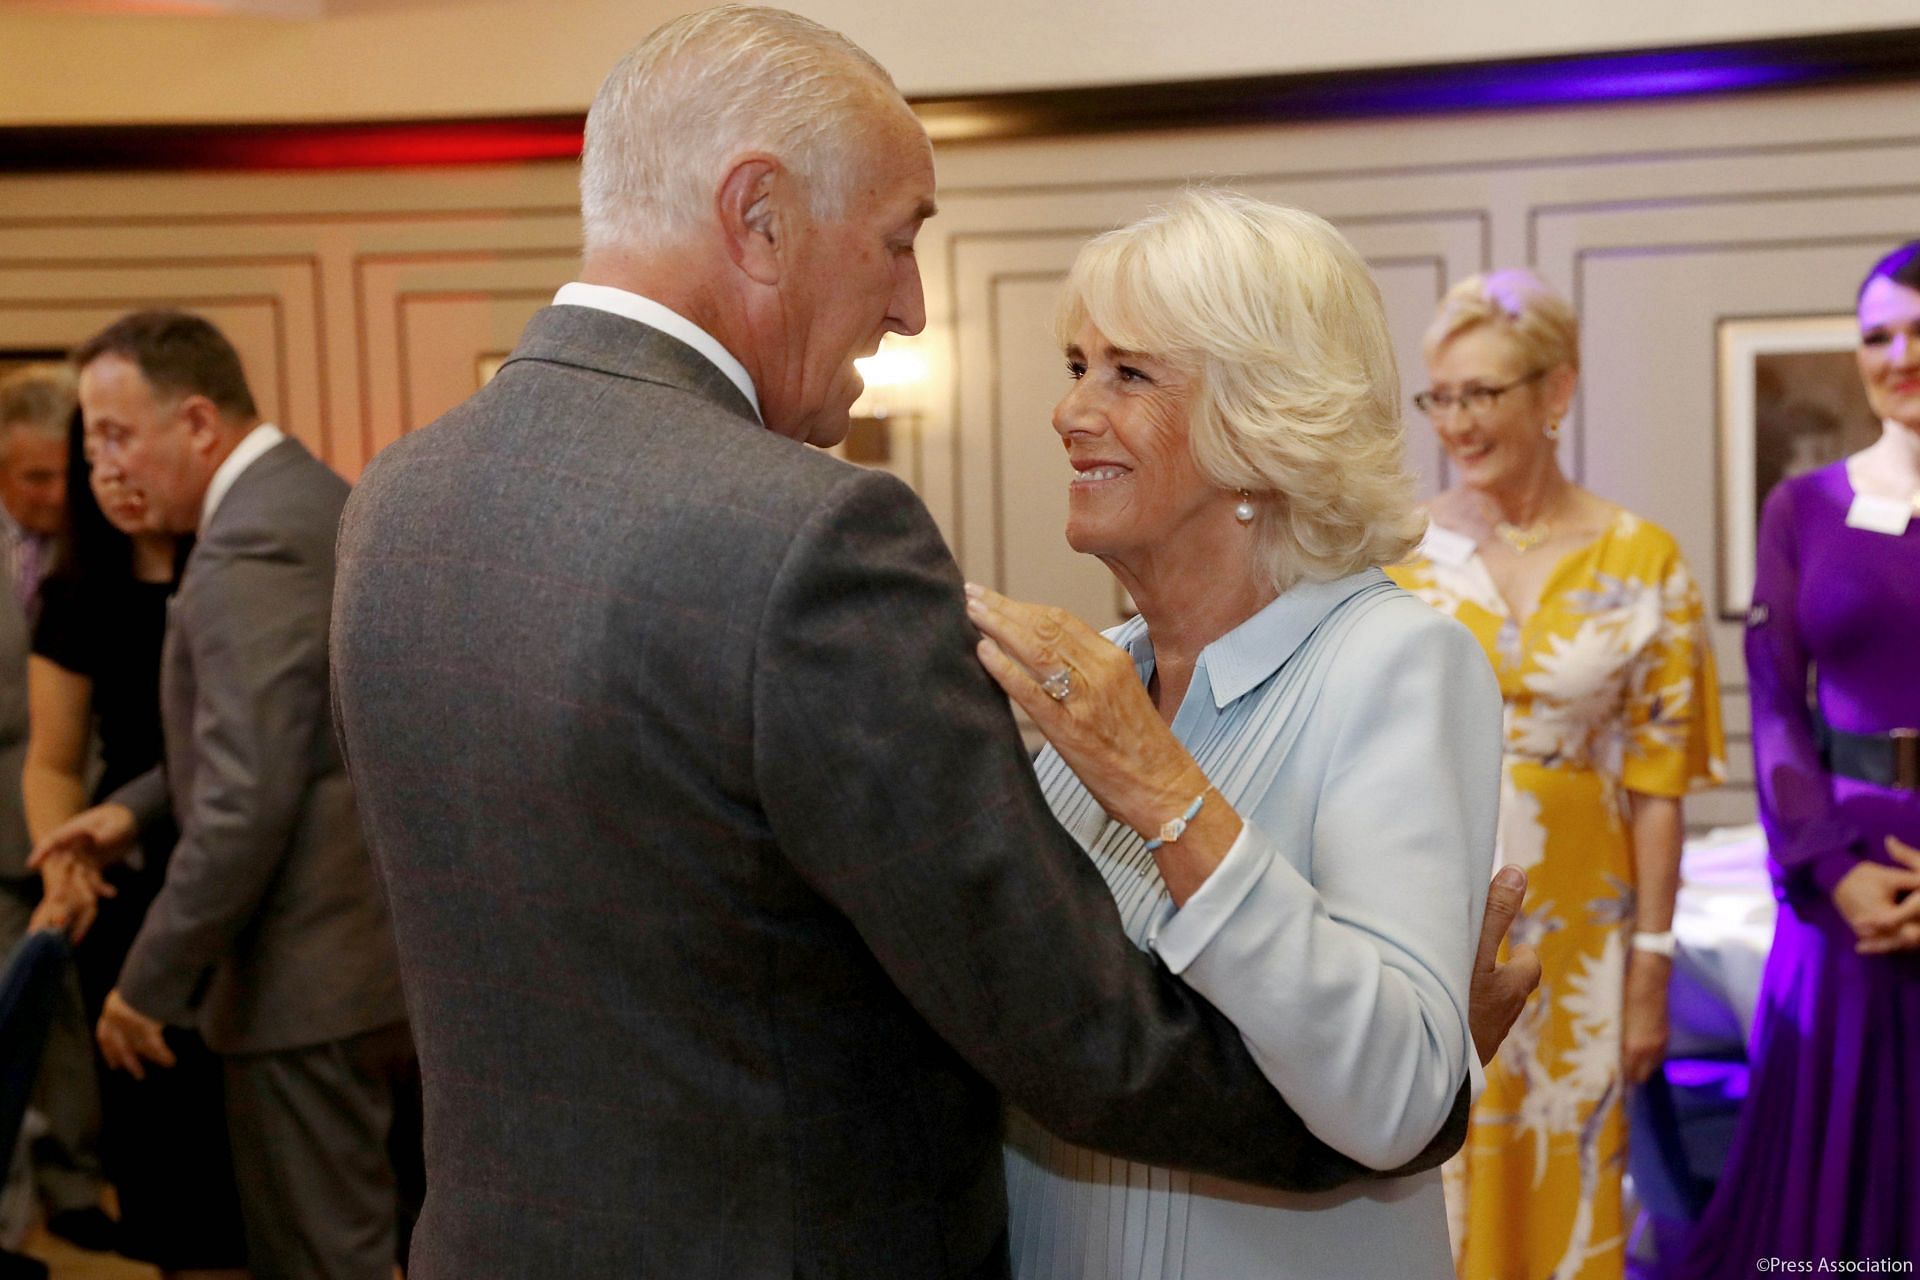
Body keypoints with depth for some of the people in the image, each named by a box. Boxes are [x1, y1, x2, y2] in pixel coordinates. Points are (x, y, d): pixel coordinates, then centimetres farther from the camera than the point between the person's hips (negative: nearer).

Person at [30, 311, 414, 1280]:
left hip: (312, 974, -10)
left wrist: (150, 984, -15)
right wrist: (140, 806, 12)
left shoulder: (250, 547, -20)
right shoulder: (319, 497, 11)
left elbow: (248, 804, -24)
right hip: (378, 938, 10)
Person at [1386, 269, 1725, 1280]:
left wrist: (1652, 971, -2)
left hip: (1570, 935, 0)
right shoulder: (1398, 551, -2)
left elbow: (1656, 785, -2)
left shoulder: (1642, 563, -3)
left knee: (1559, 1183, 12)